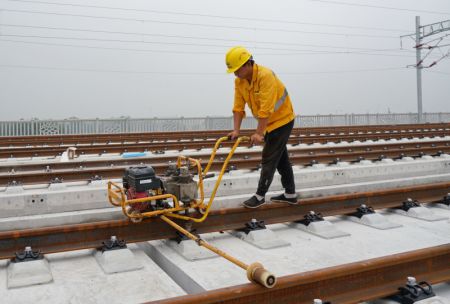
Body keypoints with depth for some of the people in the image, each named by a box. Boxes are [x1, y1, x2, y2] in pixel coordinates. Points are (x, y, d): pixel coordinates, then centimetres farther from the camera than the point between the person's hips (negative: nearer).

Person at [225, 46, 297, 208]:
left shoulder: (265, 76, -28)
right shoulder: (239, 81, -4)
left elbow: (266, 109, -32)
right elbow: (238, 107, -4)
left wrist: (258, 133, -31)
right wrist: (236, 130, -13)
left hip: (282, 120, -8)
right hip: (269, 122, 8)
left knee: (269, 159, -5)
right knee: (281, 158, 14)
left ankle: (260, 196, 6)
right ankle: (290, 194, 25)